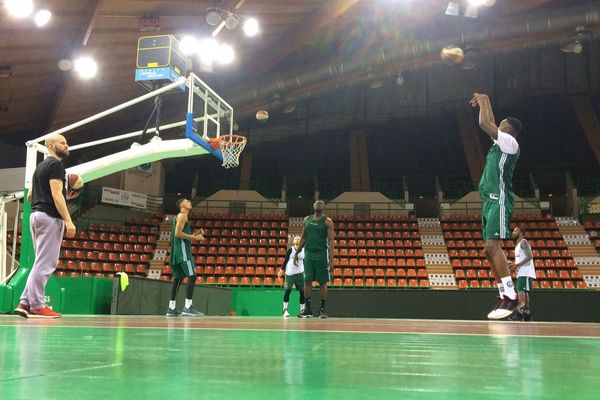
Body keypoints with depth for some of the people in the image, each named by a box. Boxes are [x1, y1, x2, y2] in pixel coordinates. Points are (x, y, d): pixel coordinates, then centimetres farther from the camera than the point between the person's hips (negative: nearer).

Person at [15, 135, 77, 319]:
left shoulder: (40, 166, 21)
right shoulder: (56, 164, -8)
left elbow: (30, 196, 22)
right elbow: (56, 194, -18)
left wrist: (64, 197, 23)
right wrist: (68, 220, -21)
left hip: (36, 215, 10)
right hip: (50, 217, -10)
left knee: (42, 262, 14)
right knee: (45, 263, -7)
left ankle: (25, 303, 10)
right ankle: (36, 306, -5)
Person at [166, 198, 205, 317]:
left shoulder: (180, 216, 24)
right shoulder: (182, 215, -6)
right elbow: (178, 233, -18)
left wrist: (193, 235, 17)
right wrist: (195, 237, -14)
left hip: (177, 253, 10)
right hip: (182, 251, -10)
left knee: (177, 278, 9)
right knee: (192, 276, -14)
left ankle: (172, 308, 9)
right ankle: (187, 307, -20)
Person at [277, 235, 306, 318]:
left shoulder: (304, 251, 7)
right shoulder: (290, 250, -1)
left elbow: (304, 262, 14)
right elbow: (285, 260, 2)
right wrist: (282, 270, -3)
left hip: (300, 273, 3)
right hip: (289, 273, -3)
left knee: (302, 291, 1)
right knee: (287, 290, -7)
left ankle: (302, 310, 9)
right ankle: (285, 310, -2)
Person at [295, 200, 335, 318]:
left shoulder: (327, 221, -3)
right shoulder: (307, 219, 11)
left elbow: (331, 240, -8)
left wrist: (331, 259, -15)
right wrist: (297, 253, 11)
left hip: (321, 253, -4)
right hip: (308, 253, 4)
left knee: (322, 283, 1)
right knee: (307, 281, 1)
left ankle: (322, 309, 9)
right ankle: (308, 308, 7)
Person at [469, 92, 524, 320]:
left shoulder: (510, 142, -3)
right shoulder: (500, 143, 21)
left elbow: (484, 124, -10)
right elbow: (489, 124, 37)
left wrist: (483, 102, 4)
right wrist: (485, 101, 36)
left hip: (498, 200, -10)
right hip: (490, 201, 10)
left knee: (492, 246, -21)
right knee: (490, 249, 6)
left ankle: (511, 296, -23)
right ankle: (505, 296, 8)